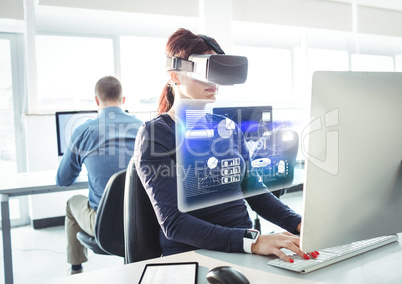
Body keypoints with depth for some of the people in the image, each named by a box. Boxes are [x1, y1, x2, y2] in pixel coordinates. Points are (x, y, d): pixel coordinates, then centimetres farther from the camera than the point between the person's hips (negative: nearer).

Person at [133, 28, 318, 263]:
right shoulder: (155, 134, -8)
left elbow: (255, 192, 14)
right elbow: (173, 222, -17)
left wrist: (300, 224, -4)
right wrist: (251, 241, -28)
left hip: (244, 250, 6)